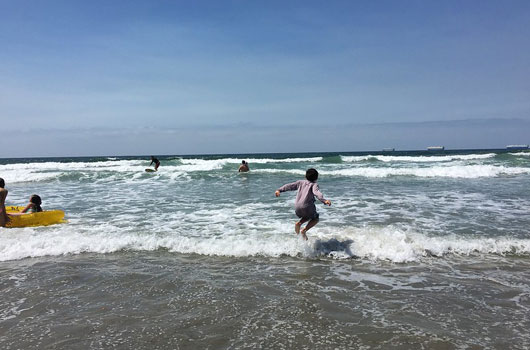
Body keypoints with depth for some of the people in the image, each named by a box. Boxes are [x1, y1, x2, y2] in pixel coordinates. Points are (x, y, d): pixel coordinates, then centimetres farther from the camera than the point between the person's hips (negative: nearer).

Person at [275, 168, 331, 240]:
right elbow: (317, 193, -22)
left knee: (309, 215, 33)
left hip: (297, 208, 6)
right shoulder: (314, 185, -1)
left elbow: (290, 186, 16)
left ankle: (299, 223, 7)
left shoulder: (301, 182, 14)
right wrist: (324, 200, -36)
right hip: (307, 207, -5)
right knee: (315, 219, 21)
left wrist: (279, 190, 23)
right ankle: (304, 230, 0)